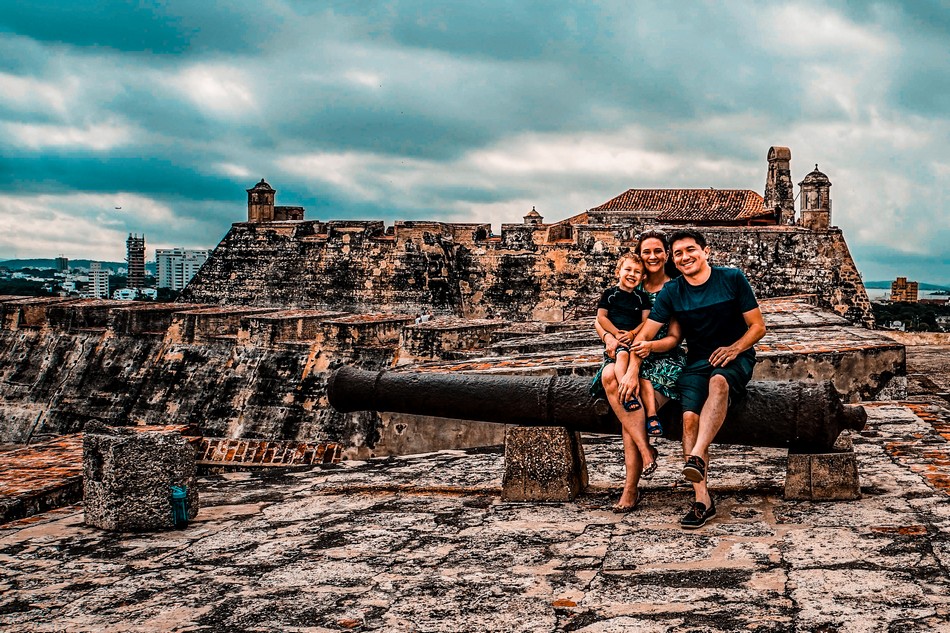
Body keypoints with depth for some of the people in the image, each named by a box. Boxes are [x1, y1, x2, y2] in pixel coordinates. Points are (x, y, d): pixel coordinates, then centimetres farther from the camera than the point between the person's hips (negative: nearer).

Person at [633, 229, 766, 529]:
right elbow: (644, 335, -1)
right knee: (689, 416, -25)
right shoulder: (671, 292, 3)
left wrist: (734, 348, -18)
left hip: (735, 358, -2)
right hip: (697, 361, 2)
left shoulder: (732, 279, -3)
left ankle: (696, 457, -52)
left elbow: (758, 327, 0)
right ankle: (702, 500, -27)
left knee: (718, 381, -39)